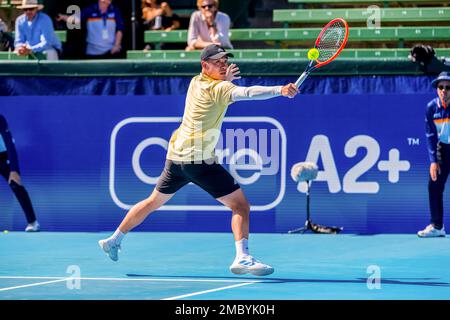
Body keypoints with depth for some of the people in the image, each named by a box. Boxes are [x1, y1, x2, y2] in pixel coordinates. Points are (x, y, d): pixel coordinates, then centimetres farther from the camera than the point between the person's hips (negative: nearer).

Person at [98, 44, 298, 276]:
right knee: (240, 205, -10)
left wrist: (225, 79, 14)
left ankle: (114, 240, 36)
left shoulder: (195, 82, 12)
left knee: (153, 202, 26)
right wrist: (280, 90, -45)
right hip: (199, 159, -9)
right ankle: (242, 258, -25)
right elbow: (246, 92, -32)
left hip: (175, 155, 9)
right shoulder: (218, 88, -13)